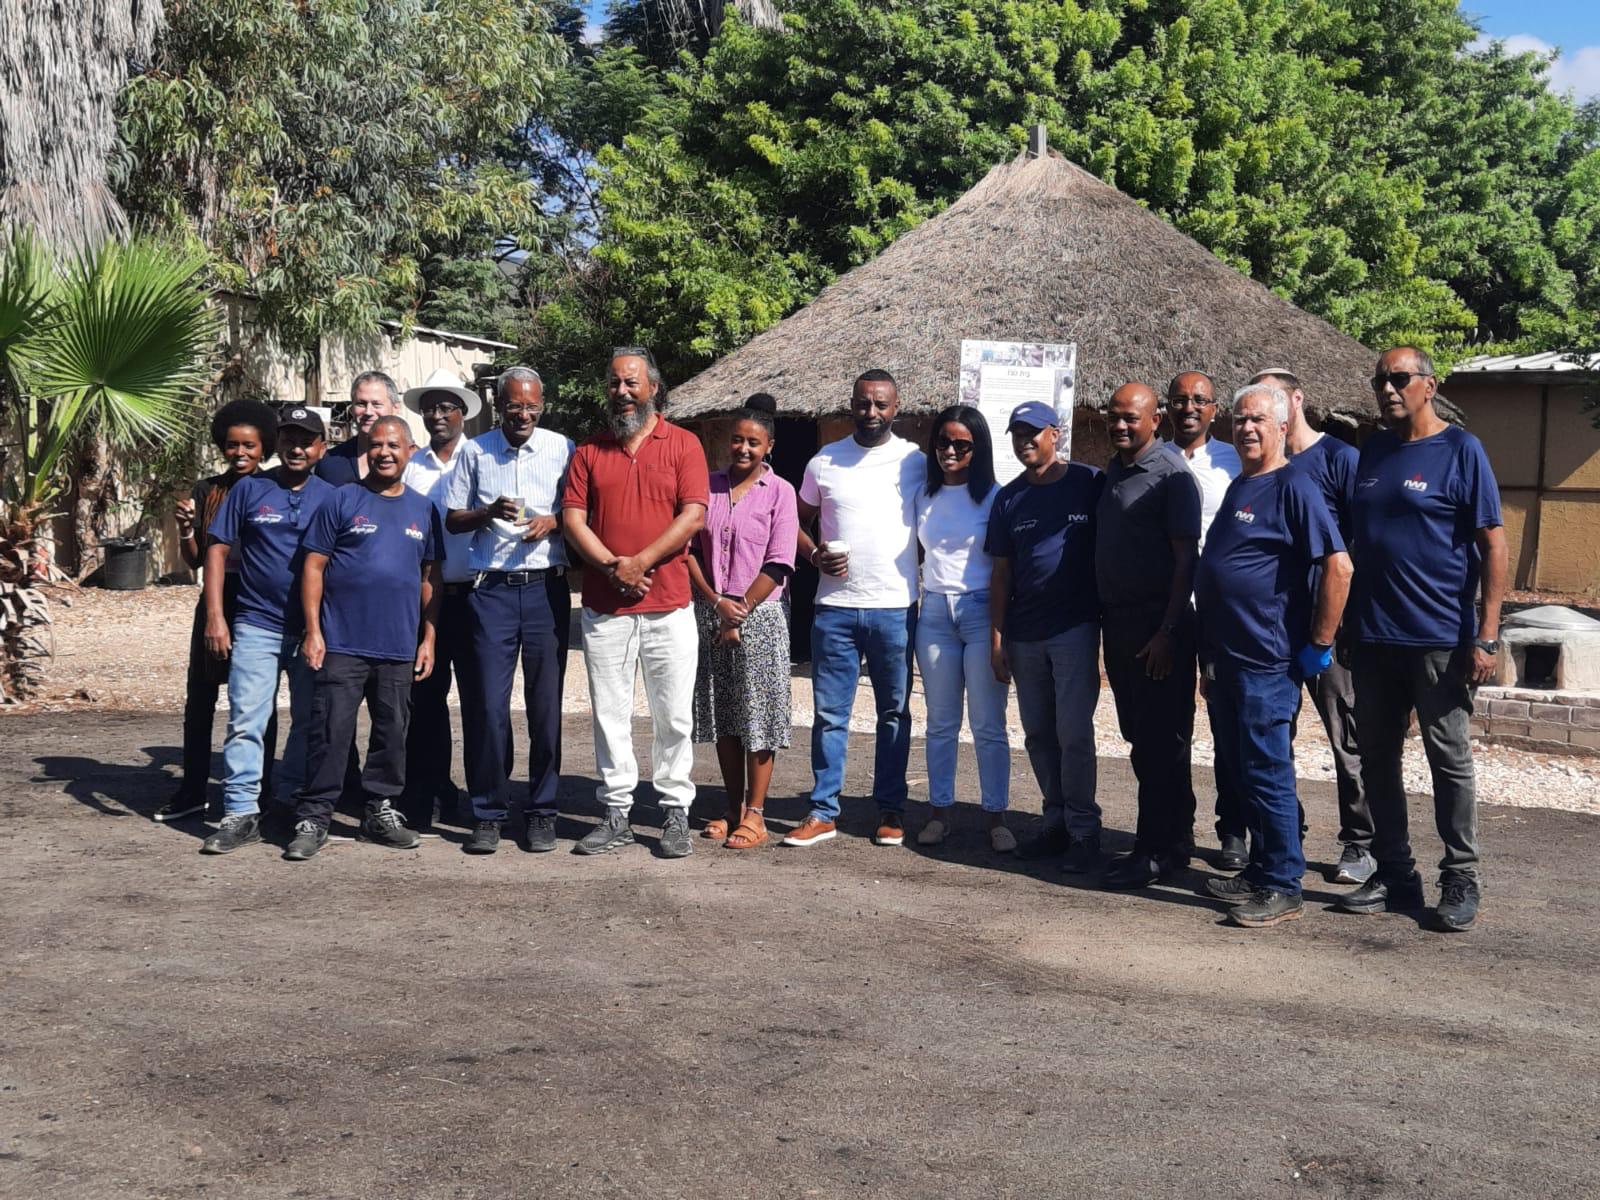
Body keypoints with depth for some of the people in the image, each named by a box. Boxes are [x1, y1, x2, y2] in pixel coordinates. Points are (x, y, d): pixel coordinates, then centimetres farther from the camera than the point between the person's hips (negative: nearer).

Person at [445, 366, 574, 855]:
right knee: (487, 705, -2)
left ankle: (542, 811, 13)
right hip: (491, 589, 0)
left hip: (546, 588, 0)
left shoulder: (562, 449, 6)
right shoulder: (474, 452, 8)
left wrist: (552, 522, -11)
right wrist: (488, 513, -10)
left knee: (546, 704, 2)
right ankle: (488, 814, 9)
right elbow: (453, 520, 10)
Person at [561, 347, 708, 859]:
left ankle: (676, 814, 12)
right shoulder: (589, 451, 11)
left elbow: (694, 515, -6)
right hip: (603, 608, 2)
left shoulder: (683, 444, 4)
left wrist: (640, 562, -13)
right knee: (609, 714, 6)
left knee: (674, 715, 2)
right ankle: (616, 813, 15)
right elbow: (573, 519, 3)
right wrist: (613, 566, -12)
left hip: (669, 606, -2)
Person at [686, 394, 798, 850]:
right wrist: (716, 602, -7)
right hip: (709, 613, 4)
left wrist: (741, 609, -10)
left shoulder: (779, 492, -1)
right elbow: (688, 547, 5)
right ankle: (733, 809, 18)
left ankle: (755, 815, 4)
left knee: (757, 715, -2)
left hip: (759, 614, -4)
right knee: (722, 715, 8)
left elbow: (778, 563, -6)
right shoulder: (708, 486, 9)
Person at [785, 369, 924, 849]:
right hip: (835, 606, 1)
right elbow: (799, 522, 14)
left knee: (894, 713, 7)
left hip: (895, 608, -1)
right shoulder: (823, 462, 5)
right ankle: (823, 811, 10)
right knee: (829, 713, 3)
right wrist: (815, 554, -6)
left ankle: (891, 810, 17)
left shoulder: (916, 462, 3)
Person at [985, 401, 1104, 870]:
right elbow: (1001, 573, 11)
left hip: (1075, 627, -5)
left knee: (1074, 733, -7)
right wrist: (997, 638, 5)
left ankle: (1083, 832, 1)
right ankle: (1057, 822, 21)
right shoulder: (1009, 498, 9)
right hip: (1024, 634, 5)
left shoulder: (1090, 484, -3)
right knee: (1038, 734, 10)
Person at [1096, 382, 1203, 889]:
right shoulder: (1111, 472, 14)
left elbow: (1186, 559, -14)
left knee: (1159, 742, -3)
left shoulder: (1170, 475, -10)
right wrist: (1104, 618, 14)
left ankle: (1157, 851, 3)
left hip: (1157, 624, -8)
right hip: (1117, 621, 8)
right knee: (1139, 736, 13)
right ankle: (1176, 837, 24)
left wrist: (1167, 632, -19)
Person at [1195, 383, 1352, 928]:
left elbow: (1338, 566, -18)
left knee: (1266, 774, -4)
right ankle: (1259, 873, 27)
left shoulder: (1294, 488, -11)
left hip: (1267, 660, -9)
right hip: (1226, 658, 9)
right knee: (1238, 768, 15)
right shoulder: (1238, 487, 17)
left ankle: (1282, 888, 6)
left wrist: (1318, 647, -16)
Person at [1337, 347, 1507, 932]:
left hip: (1440, 639, -5)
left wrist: (1486, 636, -14)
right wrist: (1343, 624, 11)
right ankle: (1393, 874, 22)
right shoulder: (1369, 451, 10)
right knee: (1377, 759, 10)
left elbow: (1494, 545, -8)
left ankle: (1461, 882, 15)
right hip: (1374, 637, 6)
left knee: (1450, 761, 4)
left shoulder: (1460, 450, -5)